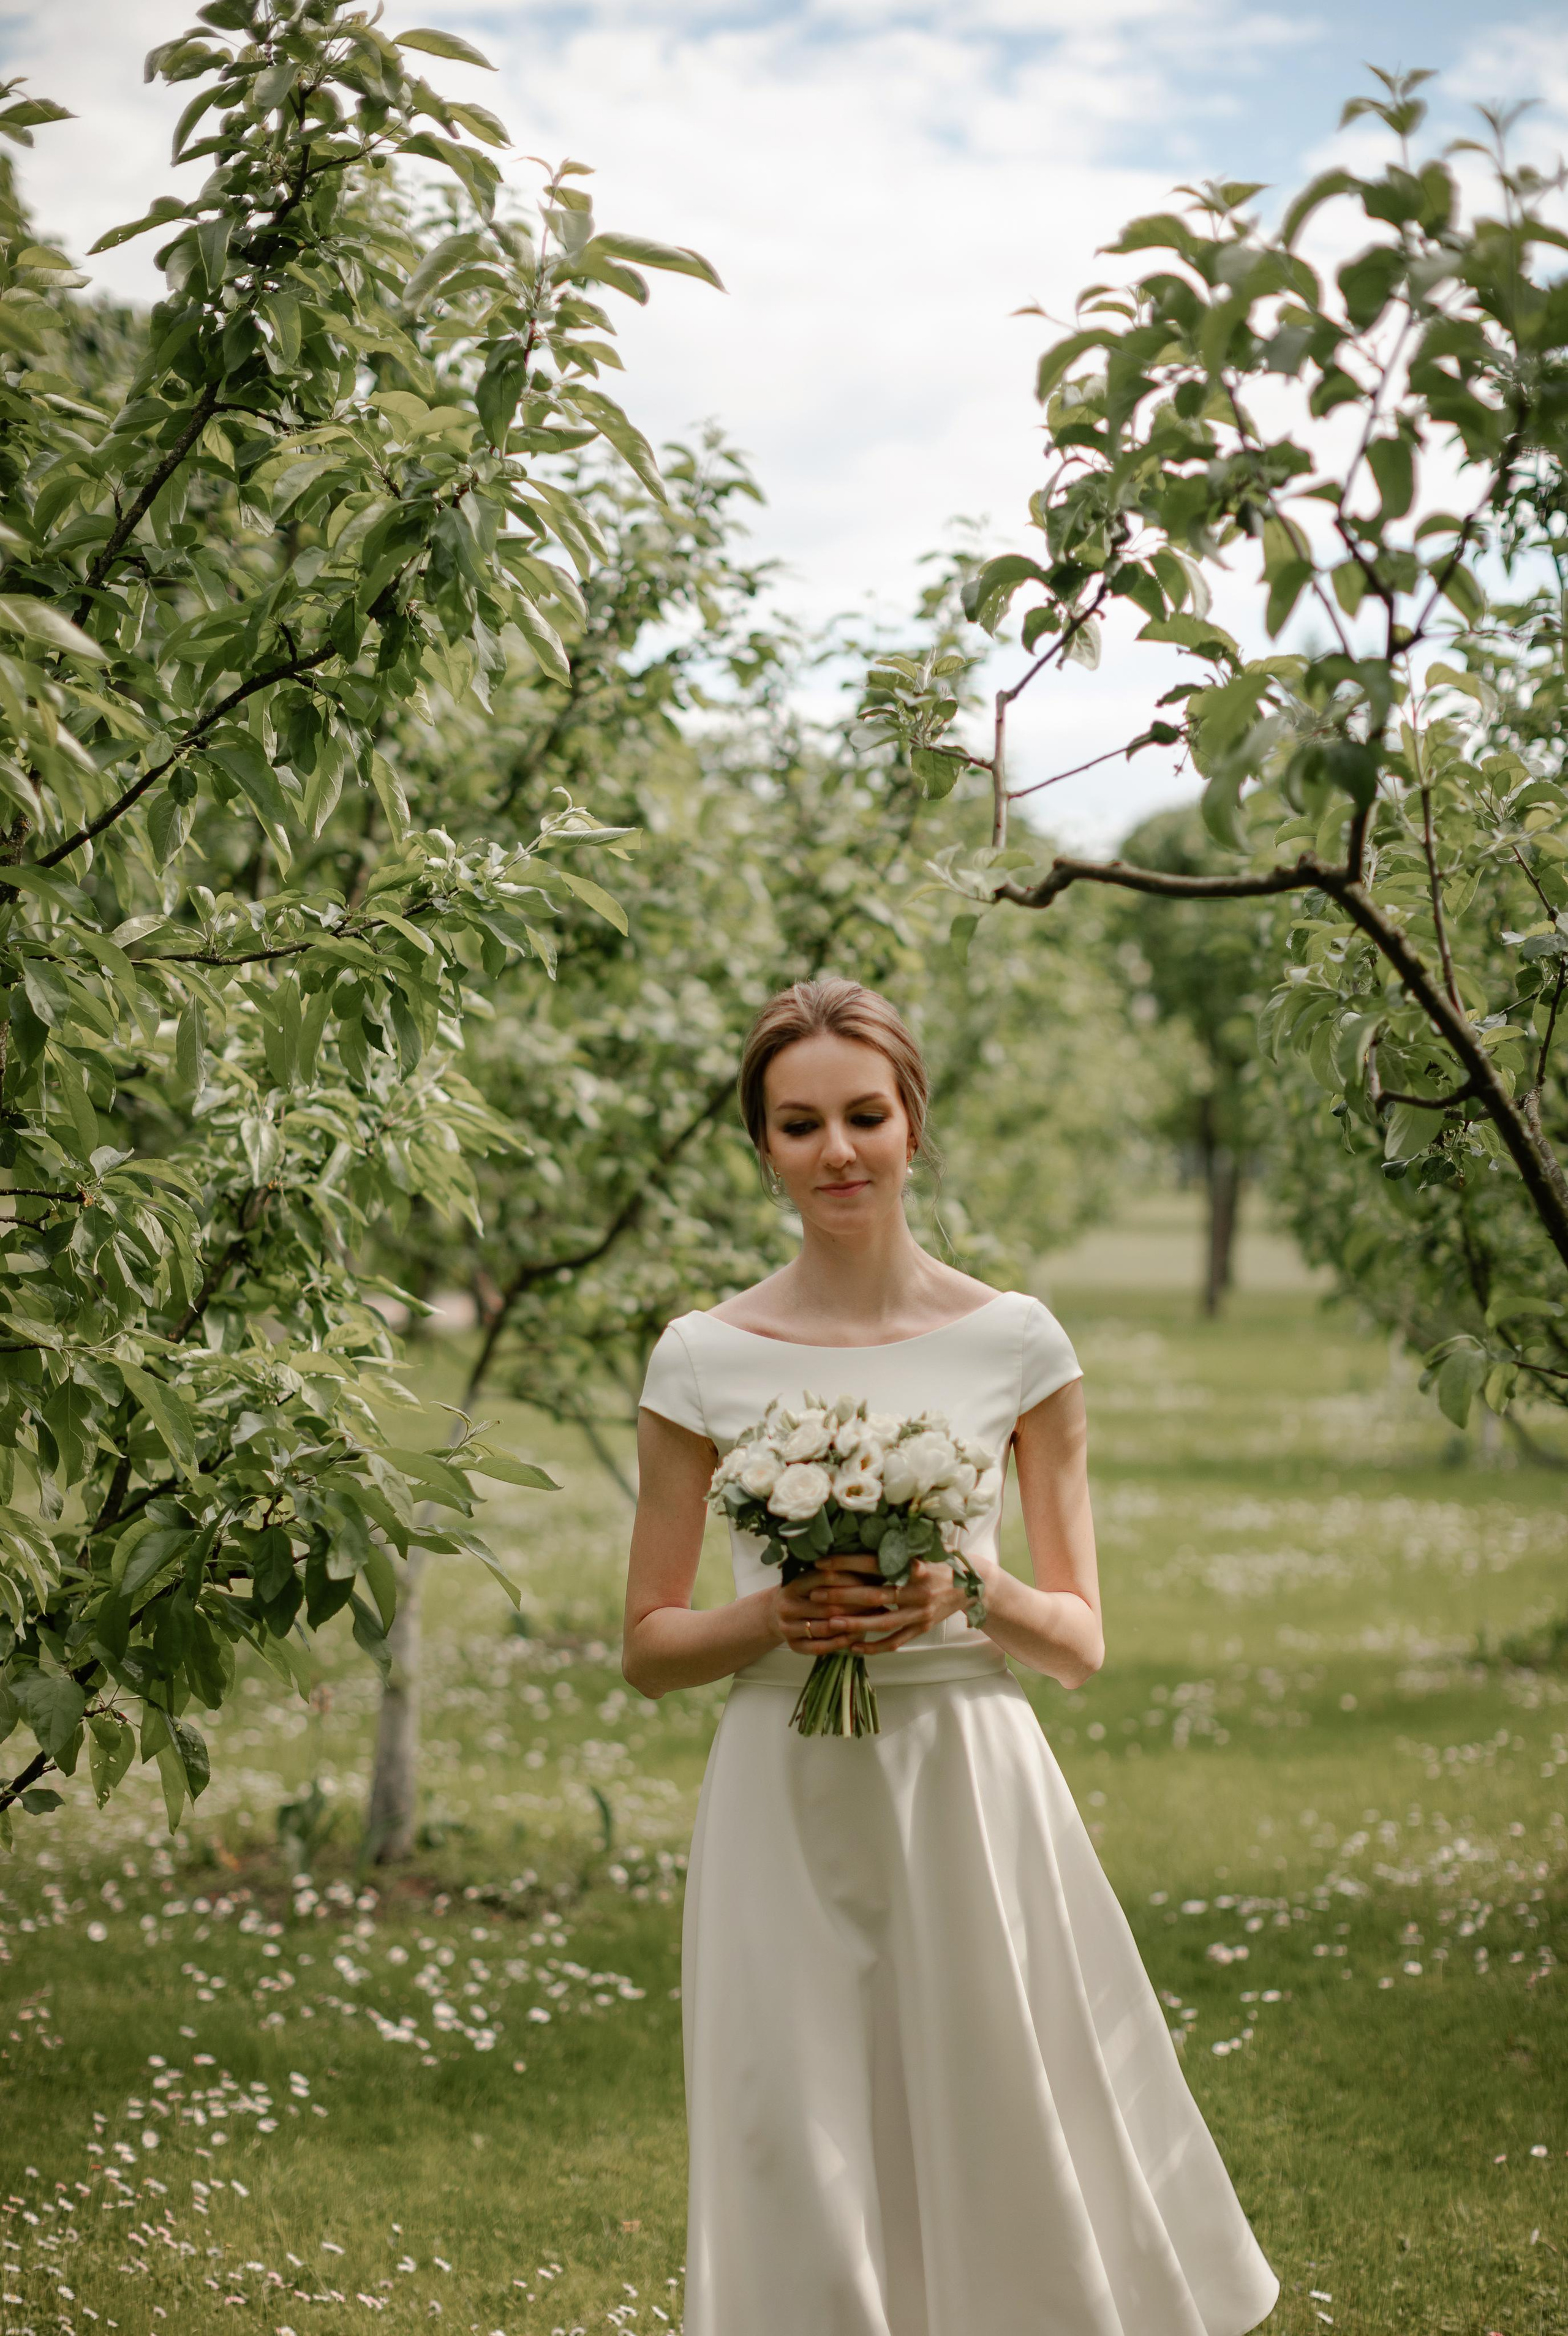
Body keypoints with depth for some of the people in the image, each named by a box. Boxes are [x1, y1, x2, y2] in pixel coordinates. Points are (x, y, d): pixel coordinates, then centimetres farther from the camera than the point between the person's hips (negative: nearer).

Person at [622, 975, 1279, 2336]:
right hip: (788, 1804, 0)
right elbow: (648, 1647, 8)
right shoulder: (704, 1362, 2)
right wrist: (773, 1620, -11)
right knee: (805, 2184, 3)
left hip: (972, 1795, 0)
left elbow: (1081, 1640, 7)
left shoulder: (1017, 1344, 2)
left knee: (1018, 2161, 1)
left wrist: (972, 1593, -13)